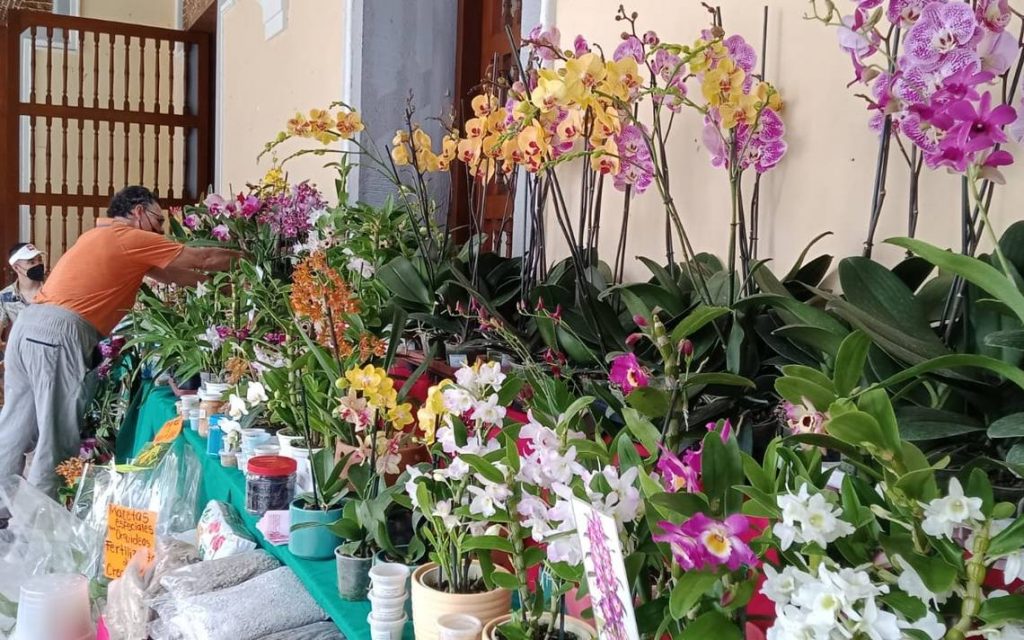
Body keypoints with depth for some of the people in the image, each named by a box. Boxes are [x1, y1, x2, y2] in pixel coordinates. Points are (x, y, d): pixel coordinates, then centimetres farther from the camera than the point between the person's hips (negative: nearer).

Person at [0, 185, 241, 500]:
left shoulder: (101, 236, 24)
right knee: (58, 438, -2)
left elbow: (166, 273, 26)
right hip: (59, 333, -10)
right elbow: (202, 259, 0)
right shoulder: (132, 238, -3)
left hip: (29, 325, 10)